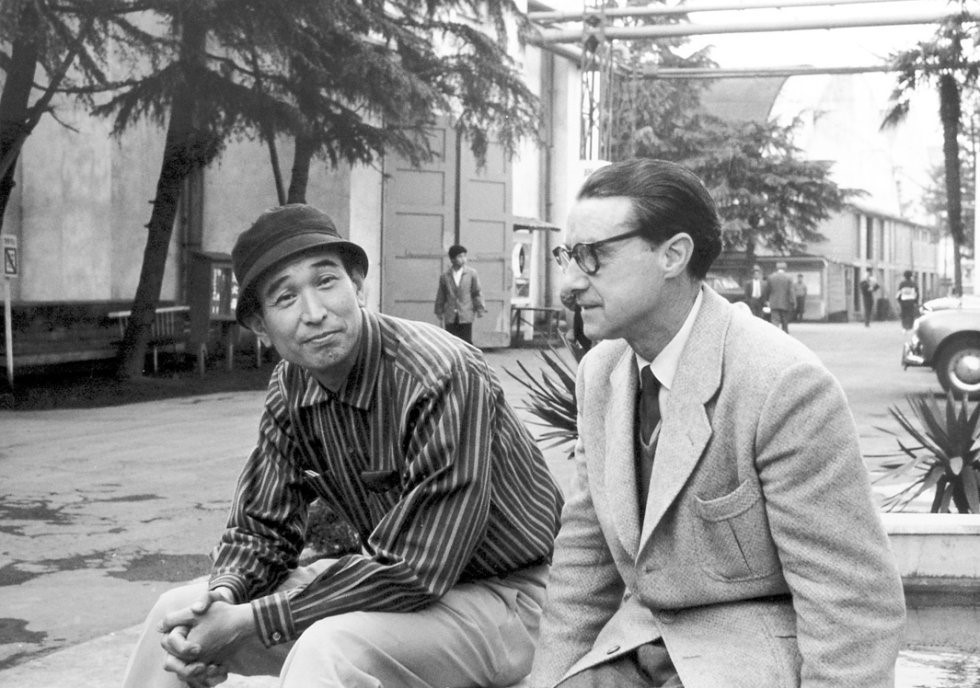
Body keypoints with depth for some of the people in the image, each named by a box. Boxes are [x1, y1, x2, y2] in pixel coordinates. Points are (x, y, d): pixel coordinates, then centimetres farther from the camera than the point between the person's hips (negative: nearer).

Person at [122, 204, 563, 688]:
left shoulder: (443, 378, -26)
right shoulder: (290, 390, -3)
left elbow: (413, 570, -27)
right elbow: (262, 525, 6)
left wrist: (248, 621, -25)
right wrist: (224, 594, -17)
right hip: (391, 579, 7)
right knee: (177, 616, 1)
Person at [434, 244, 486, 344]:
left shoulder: (472, 274, 3)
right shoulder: (444, 276, 6)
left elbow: (477, 293, 3)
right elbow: (440, 296, 12)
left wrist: (480, 309, -2)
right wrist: (439, 312, 12)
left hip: (466, 316, -1)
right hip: (450, 317, 1)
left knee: (466, 342, -1)